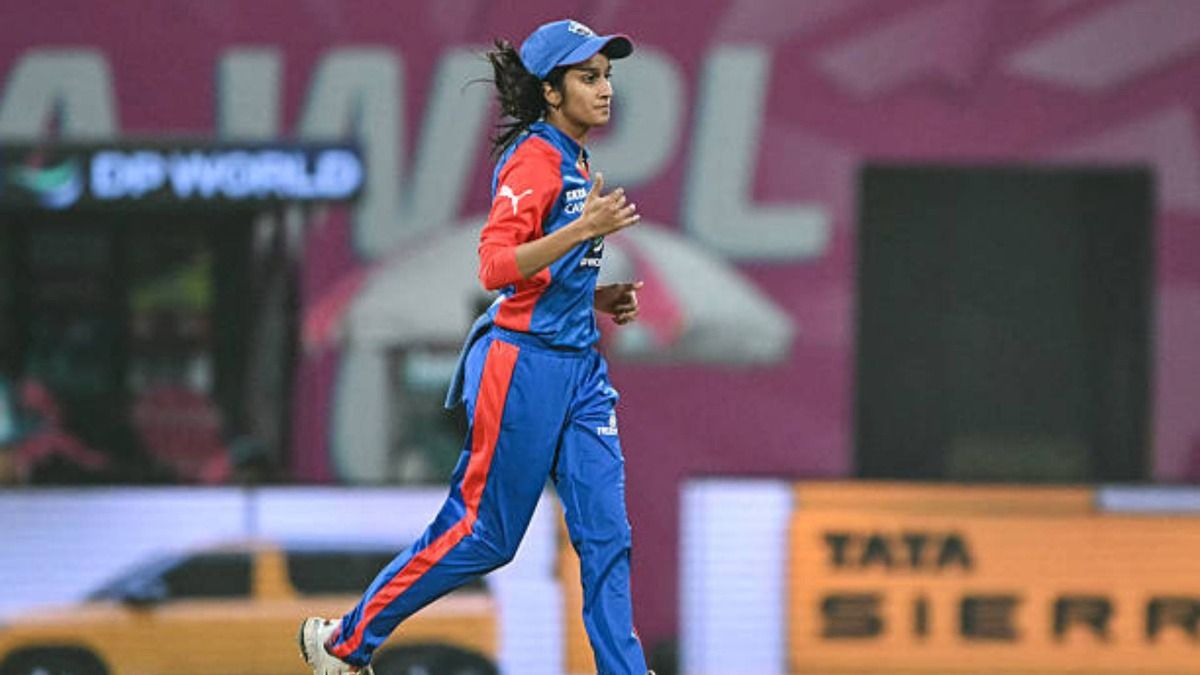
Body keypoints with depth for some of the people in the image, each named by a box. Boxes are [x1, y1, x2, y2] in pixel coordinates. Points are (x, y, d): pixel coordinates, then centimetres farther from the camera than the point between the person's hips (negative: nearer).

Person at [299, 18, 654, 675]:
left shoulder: (577, 166, 16)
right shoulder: (534, 159, -13)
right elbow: (496, 268, -24)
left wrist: (595, 299, 10)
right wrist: (584, 229, -32)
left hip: (578, 368, 9)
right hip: (524, 363, -8)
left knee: (607, 536, 0)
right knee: (484, 534, 1)